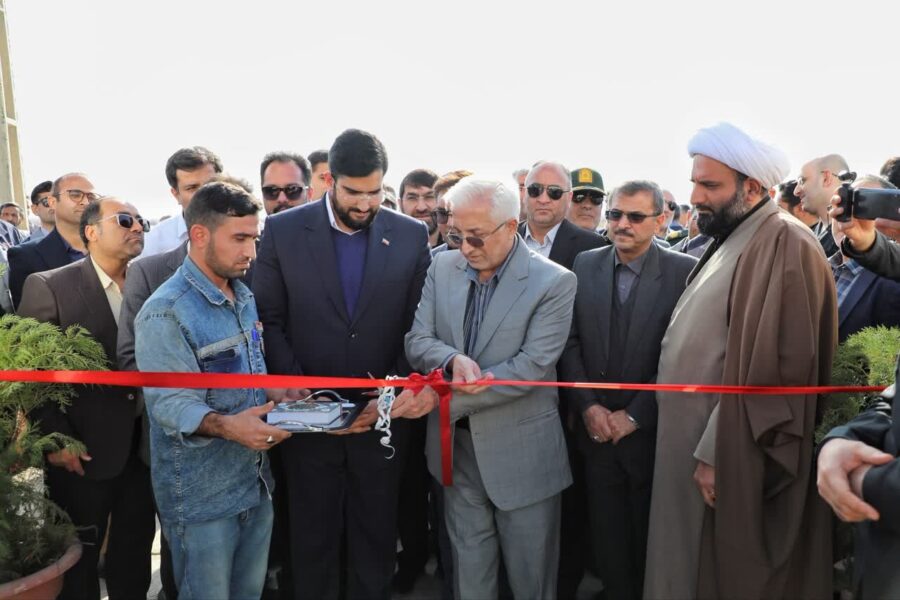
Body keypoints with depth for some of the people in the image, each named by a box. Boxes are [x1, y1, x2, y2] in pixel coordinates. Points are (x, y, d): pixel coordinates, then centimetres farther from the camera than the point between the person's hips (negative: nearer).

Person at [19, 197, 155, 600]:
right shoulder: (49, 286, -8)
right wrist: (56, 439, -13)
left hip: (146, 445, 4)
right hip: (84, 453, -3)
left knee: (135, 552, 18)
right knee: (79, 561, 13)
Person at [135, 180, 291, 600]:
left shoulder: (244, 297, 9)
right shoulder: (165, 312, -18)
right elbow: (171, 404, -23)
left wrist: (276, 395, -4)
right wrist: (224, 426, -40)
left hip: (255, 480, 7)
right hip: (200, 494, -7)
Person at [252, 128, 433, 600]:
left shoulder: (412, 235, -2)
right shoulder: (283, 231, -4)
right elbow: (268, 321, -2)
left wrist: (395, 394, -11)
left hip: (382, 415, 1)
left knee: (377, 535, 16)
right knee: (312, 538, 16)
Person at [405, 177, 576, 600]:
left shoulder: (554, 282, -13)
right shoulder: (443, 267, 1)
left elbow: (533, 367, -20)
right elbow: (416, 342, -2)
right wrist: (452, 360, -26)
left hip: (521, 451, -3)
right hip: (456, 445, 4)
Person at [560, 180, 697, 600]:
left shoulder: (684, 271, -9)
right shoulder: (585, 264, 2)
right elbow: (570, 342, 2)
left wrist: (634, 415, -13)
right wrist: (588, 406, -8)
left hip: (651, 432, -3)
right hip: (597, 430, 3)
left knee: (650, 539, 14)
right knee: (606, 535, 15)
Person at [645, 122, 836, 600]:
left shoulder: (784, 245, -17)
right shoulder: (731, 241, 13)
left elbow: (771, 366, -24)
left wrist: (717, 454, -21)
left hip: (729, 457, -9)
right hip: (692, 447, 9)